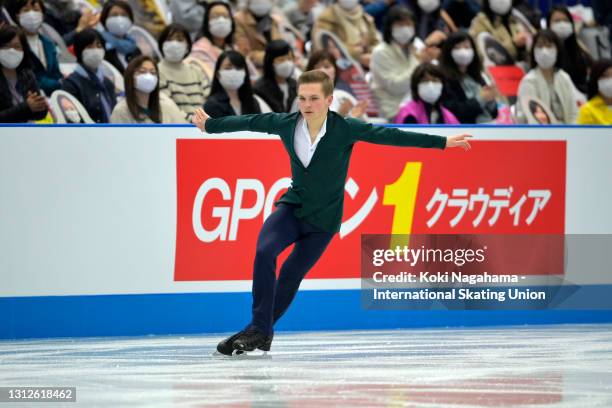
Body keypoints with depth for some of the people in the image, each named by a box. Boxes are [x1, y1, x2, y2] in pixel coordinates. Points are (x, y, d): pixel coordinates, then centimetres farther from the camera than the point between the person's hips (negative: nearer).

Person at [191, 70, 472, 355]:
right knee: (264, 252, -22)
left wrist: (442, 142, -23)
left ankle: (260, 332, 23)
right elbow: (250, 122, 5)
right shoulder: (286, 123, -11)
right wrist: (209, 125, 21)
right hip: (293, 206, 2)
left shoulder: (346, 129, -19)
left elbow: (389, 136, -21)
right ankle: (259, 330, -16)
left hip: (323, 219, -2)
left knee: (291, 275, 3)